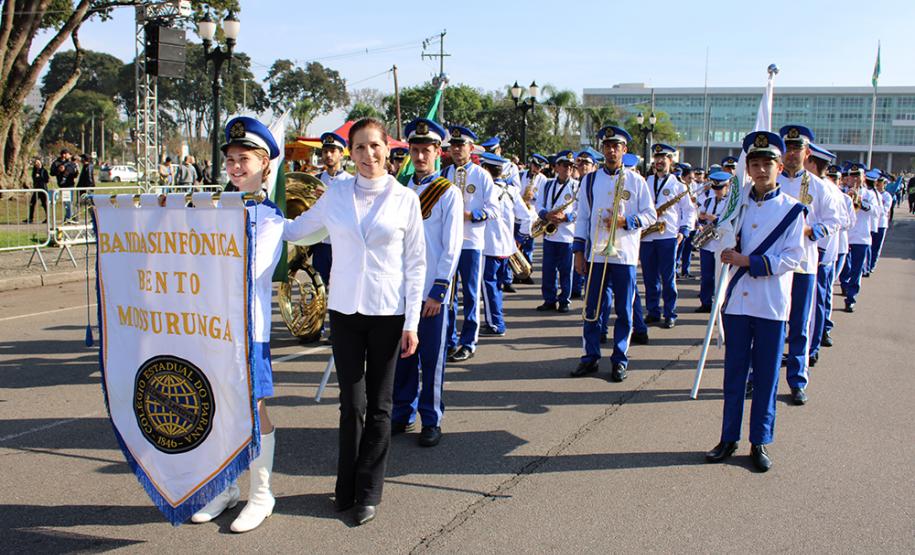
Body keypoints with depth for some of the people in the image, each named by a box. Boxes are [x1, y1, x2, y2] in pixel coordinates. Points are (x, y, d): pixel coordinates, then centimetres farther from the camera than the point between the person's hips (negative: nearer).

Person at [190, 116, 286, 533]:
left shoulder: (269, 214, -4)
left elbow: (250, 268, -17)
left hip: (248, 323, -5)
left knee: (253, 408, 3)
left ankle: (260, 494, 16)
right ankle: (224, 487, 27)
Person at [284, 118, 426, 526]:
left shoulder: (405, 199, 0)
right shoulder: (335, 195, 4)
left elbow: (415, 262, 0)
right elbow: (294, 229, 18)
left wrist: (411, 322, -4)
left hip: (387, 313, -1)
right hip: (344, 310, 1)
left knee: (378, 404, 6)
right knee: (352, 403, 3)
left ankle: (368, 492, 20)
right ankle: (347, 486, 22)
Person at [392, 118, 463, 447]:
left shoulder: (449, 193, -4)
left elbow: (452, 247, -9)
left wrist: (438, 291, -13)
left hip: (432, 292, -4)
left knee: (431, 358, 4)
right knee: (403, 354, 11)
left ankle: (431, 420, 16)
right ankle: (402, 414, 25)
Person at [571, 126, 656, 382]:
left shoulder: (636, 181, 4)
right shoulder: (590, 180, 9)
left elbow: (651, 215, 4)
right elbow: (582, 217, 9)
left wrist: (625, 221, -13)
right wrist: (579, 251, 3)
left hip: (625, 255, -1)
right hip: (595, 254, 1)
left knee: (624, 310, 4)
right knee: (593, 308, 4)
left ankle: (620, 360, 13)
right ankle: (591, 356, 15)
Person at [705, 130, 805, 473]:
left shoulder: (791, 209, -2)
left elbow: (793, 257, -9)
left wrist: (749, 261, -16)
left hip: (772, 306, -2)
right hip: (737, 301, 3)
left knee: (766, 376, 5)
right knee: (734, 373, 8)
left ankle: (760, 443, 16)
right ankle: (729, 438, 19)